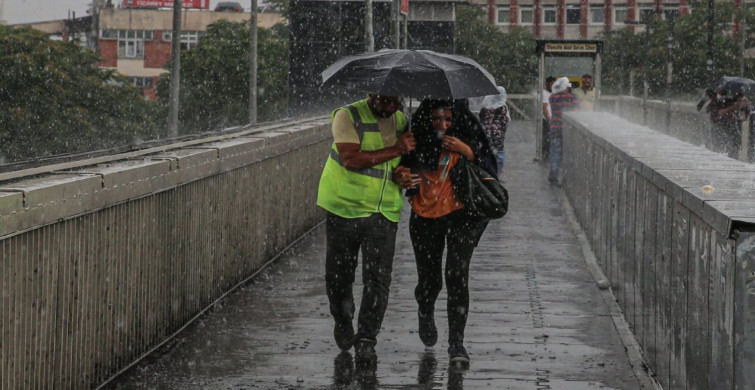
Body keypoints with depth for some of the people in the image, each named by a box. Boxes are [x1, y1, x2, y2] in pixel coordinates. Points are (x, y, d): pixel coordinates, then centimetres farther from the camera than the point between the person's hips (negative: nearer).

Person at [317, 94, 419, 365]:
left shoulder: (402, 121, 9)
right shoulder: (348, 116, -9)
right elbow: (351, 159, -22)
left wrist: (402, 175, -1)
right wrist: (395, 150, -21)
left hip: (384, 212, 3)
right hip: (345, 208, -3)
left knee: (378, 278, -8)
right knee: (339, 274, 9)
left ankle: (366, 340, -3)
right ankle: (342, 321, 37)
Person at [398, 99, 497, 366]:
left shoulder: (467, 136, -7)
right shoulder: (418, 139, -3)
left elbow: (489, 169, -8)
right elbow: (405, 167, 9)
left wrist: (467, 152, -22)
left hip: (461, 215, -2)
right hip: (425, 217, 2)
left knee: (457, 273, -15)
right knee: (429, 279, 10)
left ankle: (456, 342, -8)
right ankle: (425, 314, 46)